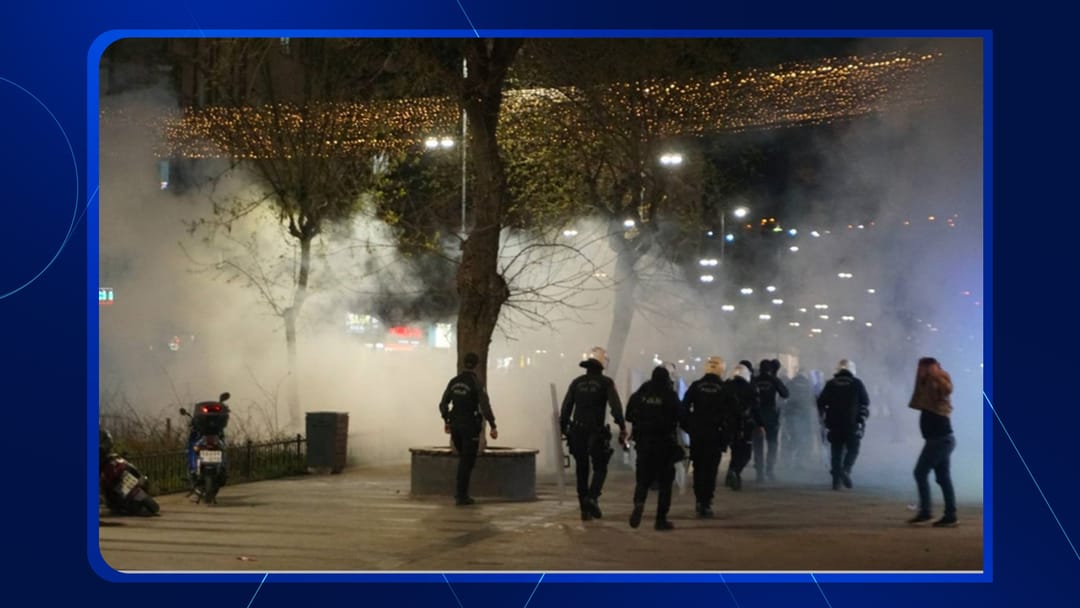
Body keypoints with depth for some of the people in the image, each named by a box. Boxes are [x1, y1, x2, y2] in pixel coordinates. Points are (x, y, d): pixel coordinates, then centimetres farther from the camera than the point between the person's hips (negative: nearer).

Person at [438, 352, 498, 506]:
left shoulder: (454, 381, 4)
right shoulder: (477, 383, -13)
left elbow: (443, 404, 9)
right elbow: (485, 406, -19)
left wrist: (446, 421, 23)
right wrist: (493, 426, -14)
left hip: (455, 425, 5)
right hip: (470, 426, -5)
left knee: (464, 458, 23)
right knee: (467, 461, 1)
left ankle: (459, 489, 16)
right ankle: (461, 496, 0)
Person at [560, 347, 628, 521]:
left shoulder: (577, 382, 9)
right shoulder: (605, 382, -2)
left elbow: (566, 407, 7)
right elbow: (615, 406, -13)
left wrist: (563, 428, 12)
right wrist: (622, 427, -12)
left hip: (577, 432, 3)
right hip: (596, 433, -3)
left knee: (581, 470, 10)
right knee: (600, 468, 8)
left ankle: (585, 508, 9)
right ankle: (592, 497, -16)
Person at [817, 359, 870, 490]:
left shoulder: (831, 384, 7)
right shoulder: (857, 384, 2)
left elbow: (821, 402, 6)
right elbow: (865, 403, 2)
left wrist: (825, 417, 17)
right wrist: (862, 419, 14)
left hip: (834, 424, 2)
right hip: (853, 424, -2)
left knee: (837, 451, 7)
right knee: (853, 449, 7)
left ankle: (836, 481, 3)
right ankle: (846, 470, -17)